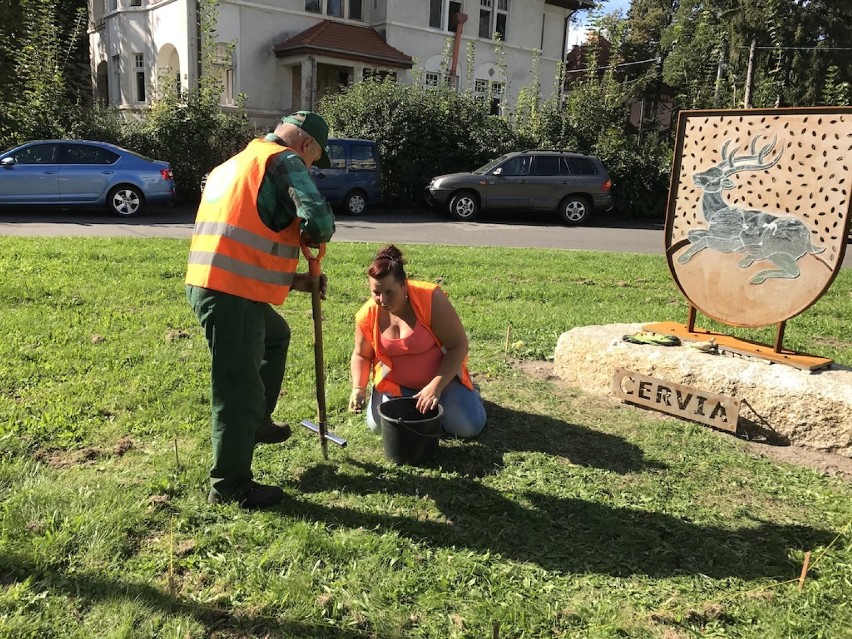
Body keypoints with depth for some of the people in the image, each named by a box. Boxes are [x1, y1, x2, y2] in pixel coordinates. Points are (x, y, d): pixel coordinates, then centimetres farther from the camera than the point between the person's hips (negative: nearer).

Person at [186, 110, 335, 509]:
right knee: (239, 388, 0)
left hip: (208, 283, 10)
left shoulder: (236, 164, 26)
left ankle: (257, 423, 38)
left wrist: (294, 280, 22)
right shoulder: (283, 160, -4)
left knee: (276, 336, 30)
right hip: (231, 294, -10)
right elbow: (318, 219, -19)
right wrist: (317, 236, 5)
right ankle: (229, 486, 13)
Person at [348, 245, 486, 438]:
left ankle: (468, 391, 18)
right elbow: (361, 356, 1)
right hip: (395, 383, 3)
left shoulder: (431, 299, -27)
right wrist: (358, 388, -17)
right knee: (379, 426, -15)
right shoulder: (367, 315, -16)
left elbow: (459, 345, -23)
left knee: (468, 427, -16)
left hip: (442, 374, -3)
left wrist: (435, 387, -30)